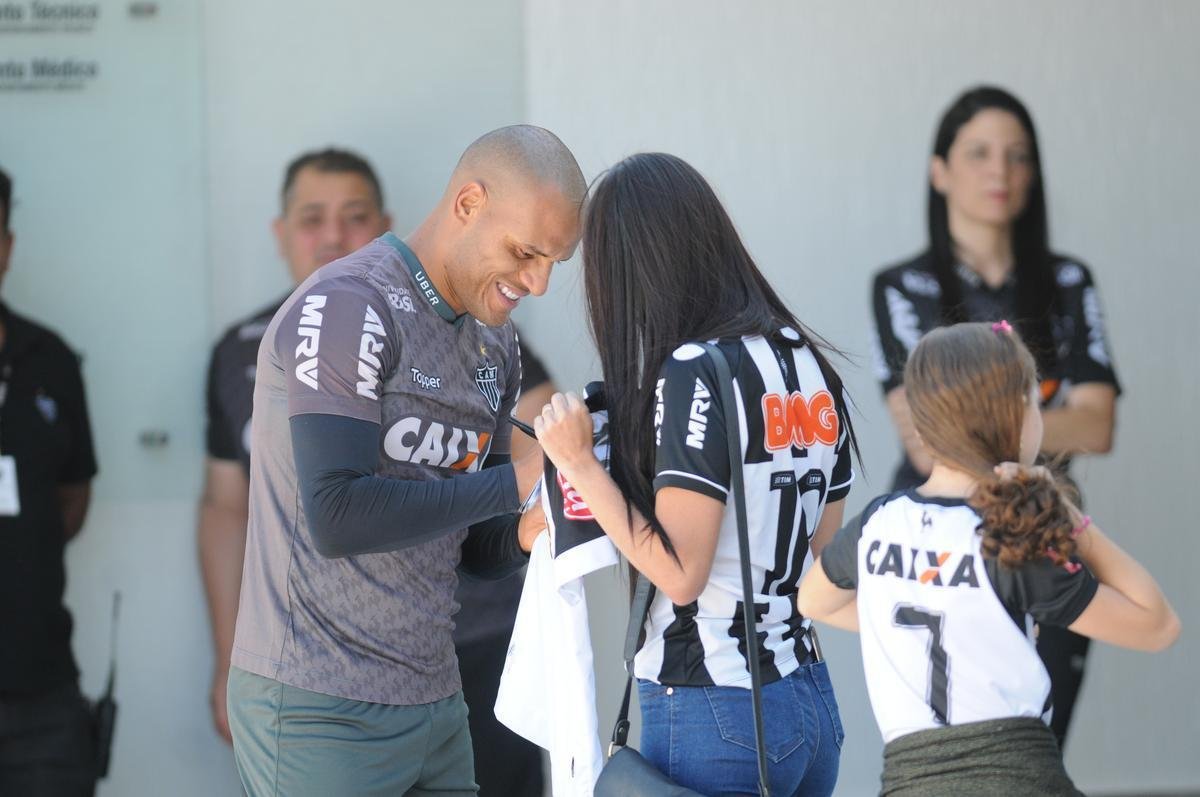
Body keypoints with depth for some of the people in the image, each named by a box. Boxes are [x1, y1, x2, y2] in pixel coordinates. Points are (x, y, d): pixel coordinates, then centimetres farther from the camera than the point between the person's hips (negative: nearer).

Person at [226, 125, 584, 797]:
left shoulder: (497, 345, 13)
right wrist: (512, 482, -18)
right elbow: (336, 517, -24)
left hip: (434, 702, 8)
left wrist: (527, 533, -7)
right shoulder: (346, 307, -14)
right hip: (321, 711, -8)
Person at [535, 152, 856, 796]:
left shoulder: (696, 372, -15)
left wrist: (580, 463, -9)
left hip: (713, 714, -8)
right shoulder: (806, 361, 8)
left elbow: (679, 571, -17)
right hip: (808, 701, 8)